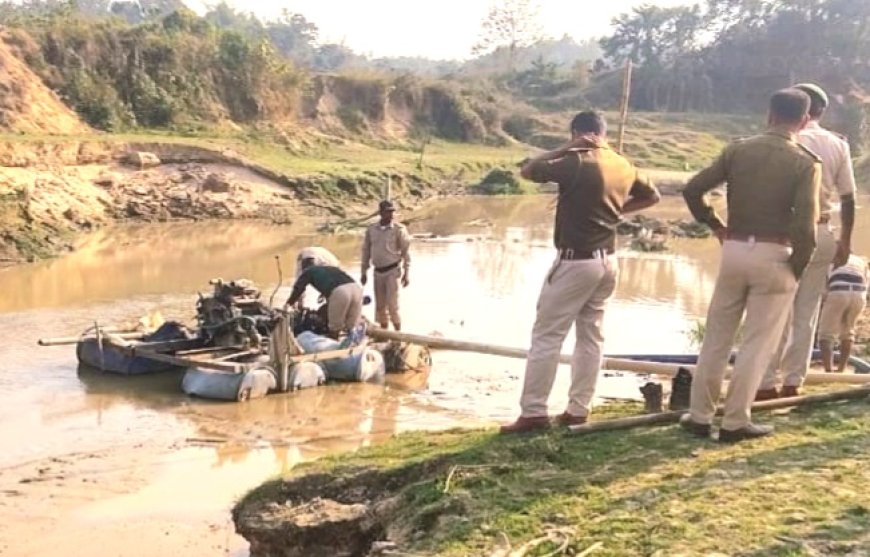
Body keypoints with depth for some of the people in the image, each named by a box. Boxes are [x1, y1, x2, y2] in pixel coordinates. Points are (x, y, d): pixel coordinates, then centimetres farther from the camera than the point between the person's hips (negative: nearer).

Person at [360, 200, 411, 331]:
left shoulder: (399, 229, -7)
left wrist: (406, 273, -9)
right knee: (380, 305, 10)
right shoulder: (371, 230, 4)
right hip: (378, 272, 4)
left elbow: (406, 252, -6)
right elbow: (366, 251, 10)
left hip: (393, 271, -4)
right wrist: (364, 272, 10)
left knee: (392, 304, -8)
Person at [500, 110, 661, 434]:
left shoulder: (576, 163, -15)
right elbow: (652, 196, 24)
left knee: (546, 336, -3)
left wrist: (565, 149, -4)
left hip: (575, 262, -7)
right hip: (607, 261, 7)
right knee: (591, 336, 12)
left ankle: (533, 413, -2)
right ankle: (578, 409, 16)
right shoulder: (624, 166, 7)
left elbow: (527, 171, -6)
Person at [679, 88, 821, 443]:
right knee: (757, 343, 7)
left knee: (716, 337, 13)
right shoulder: (806, 163, -8)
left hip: (735, 250, 3)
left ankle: (699, 415, 18)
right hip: (773, 256, -3)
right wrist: (797, 267, -3)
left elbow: (692, 190, -1)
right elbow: (805, 225, -17)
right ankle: (735, 422, 11)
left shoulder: (738, 150, 2)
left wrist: (715, 226, 11)